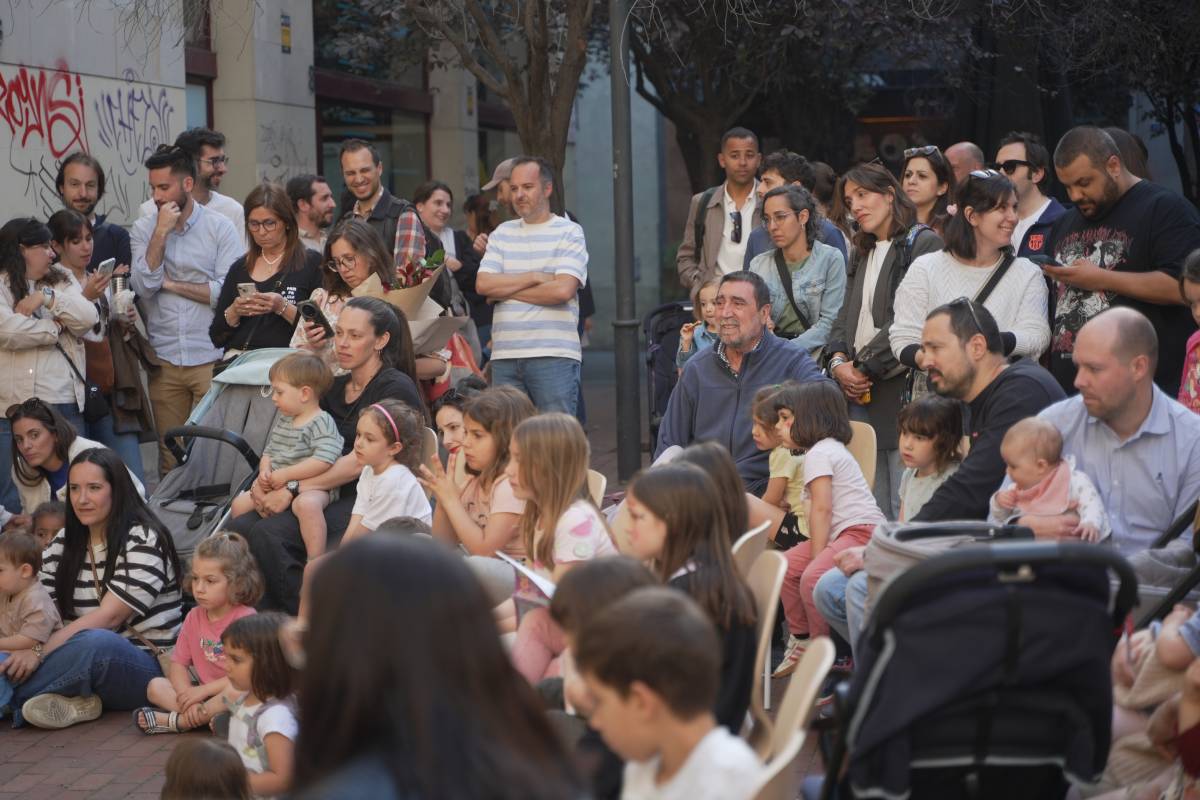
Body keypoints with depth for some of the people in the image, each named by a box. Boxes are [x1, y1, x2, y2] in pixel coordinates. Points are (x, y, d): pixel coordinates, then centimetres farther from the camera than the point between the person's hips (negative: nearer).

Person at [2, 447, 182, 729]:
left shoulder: (143, 540, -8)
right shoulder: (63, 544, 12)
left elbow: (109, 616, -18)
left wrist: (40, 652, -28)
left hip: (149, 666, -6)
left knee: (96, 643, -39)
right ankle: (75, 703, -25)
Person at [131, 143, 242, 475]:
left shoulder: (220, 228, 0)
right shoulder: (143, 229, 7)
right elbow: (144, 286, -6)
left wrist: (170, 284, -6)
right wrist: (161, 232, -10)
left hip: (211, 358, -2)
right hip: (164, 359, 2)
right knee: (170, 455, 5)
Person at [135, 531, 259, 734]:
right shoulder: (194, 618, 7)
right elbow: (178, 664, 3)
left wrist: (203, 690, -19)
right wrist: (187, 695, -18)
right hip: (200, 692, 6)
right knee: (155, 687, -10)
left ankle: (175, 721, -31)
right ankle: (205, 715, -27)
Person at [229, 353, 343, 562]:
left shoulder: (322, 423, -13)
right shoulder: (283, 421, 14)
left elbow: (323, 461, -25)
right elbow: (268, 453, 23)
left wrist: (284, 475, -22)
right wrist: (264, 472, -1)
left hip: (312, 487, -9)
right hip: (278, 486, 9)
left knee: (306, 504, -40)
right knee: (239, 504, 6)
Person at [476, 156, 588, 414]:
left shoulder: (569, 233, 3)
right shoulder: (502, 233, 16)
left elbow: (563, 290, -11)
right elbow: (483, 284, 3)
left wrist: (505, 289, -2)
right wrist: (535, 278, -5)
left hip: (554, 356, -4)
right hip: (504, 356, 4)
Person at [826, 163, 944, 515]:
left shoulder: (924, 244, -4)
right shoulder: (864, 254, 23)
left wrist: (865, 366, -10)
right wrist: (838, 361, 1)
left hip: (900, 388, -7)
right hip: (860, 393, 7)